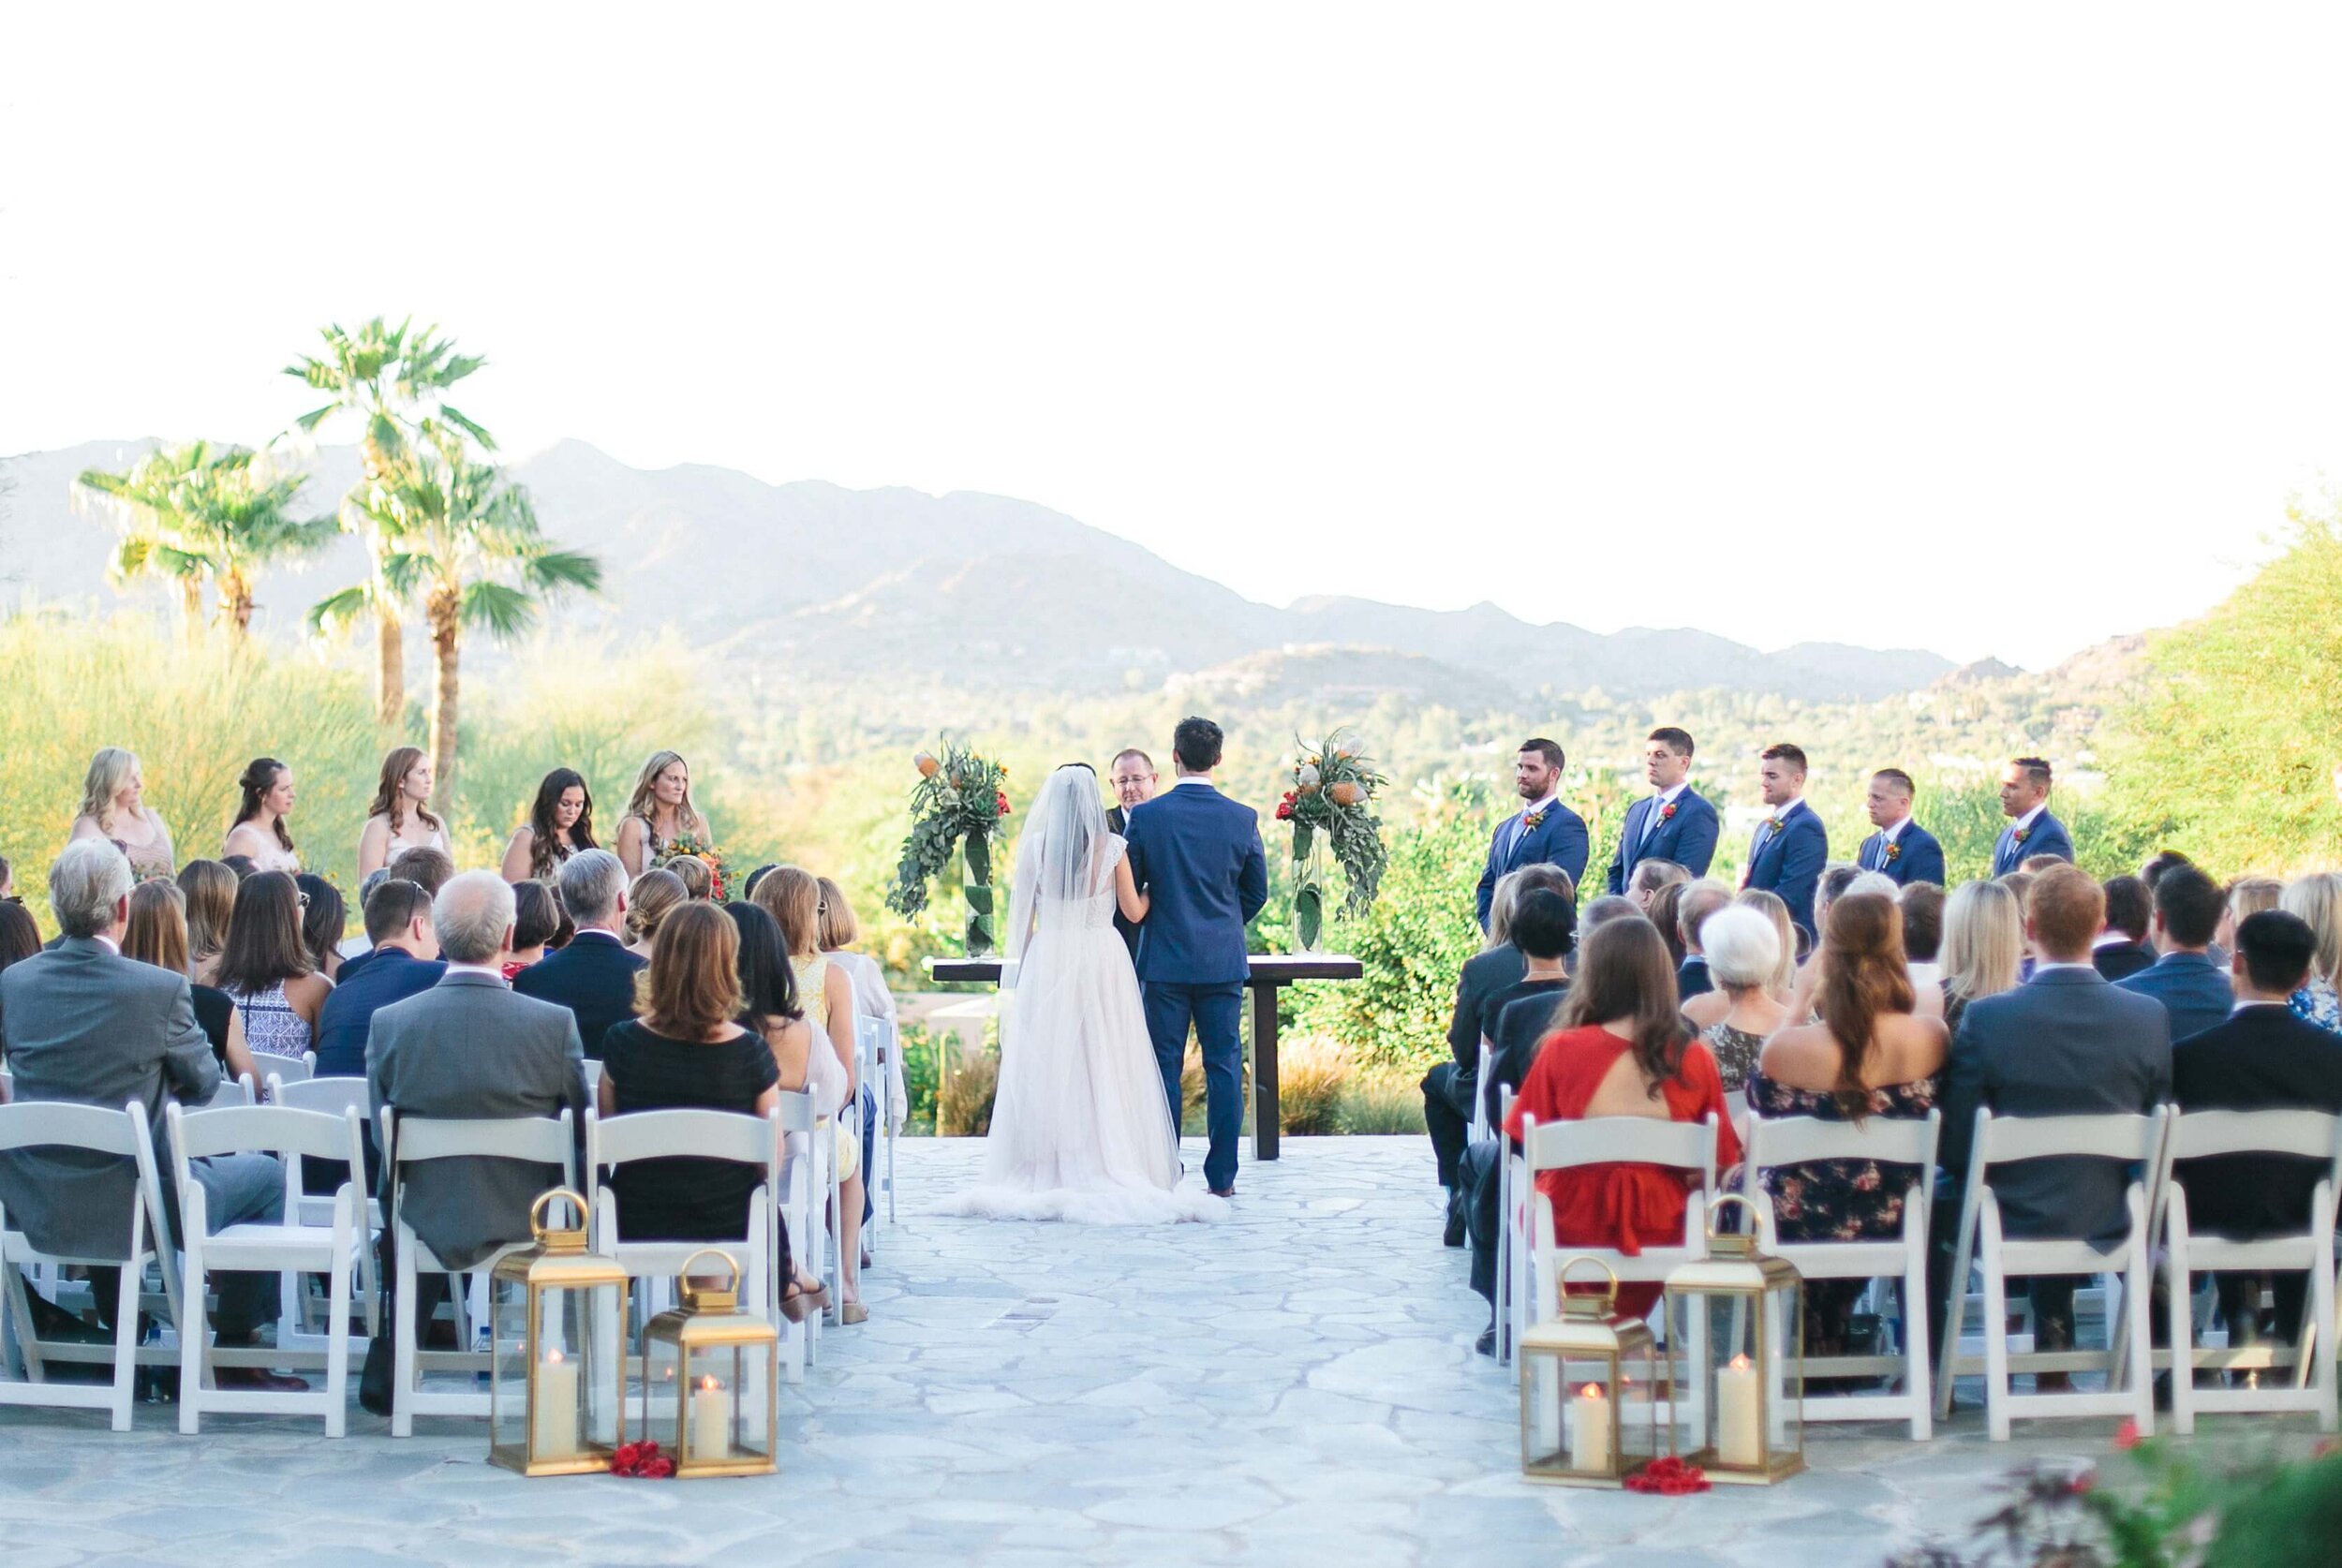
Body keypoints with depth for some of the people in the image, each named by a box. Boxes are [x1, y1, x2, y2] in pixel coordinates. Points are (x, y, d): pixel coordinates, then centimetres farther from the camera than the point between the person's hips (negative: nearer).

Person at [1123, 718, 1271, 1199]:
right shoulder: (1242, 818, -2)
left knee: (1164, 1067, 5)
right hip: (1224, 961, 1)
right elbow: (1257, 892, 7)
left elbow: (1129, 890, 0)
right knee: (1224, 1066, 6)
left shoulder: (1146, 816, -7)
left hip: (1165, 960, -1)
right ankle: (1222, 1176, 6)